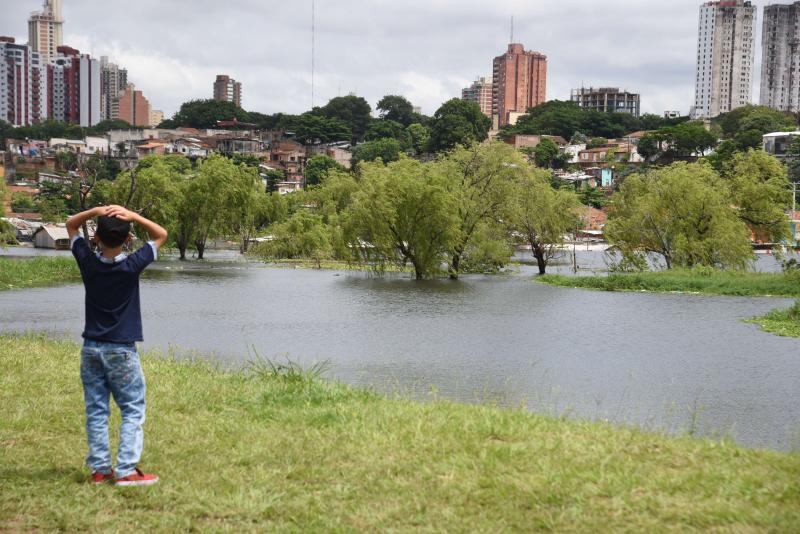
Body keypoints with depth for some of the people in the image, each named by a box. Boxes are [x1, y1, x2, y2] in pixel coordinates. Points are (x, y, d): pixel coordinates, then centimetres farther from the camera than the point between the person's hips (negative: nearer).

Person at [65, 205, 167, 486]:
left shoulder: (88, 262, -6)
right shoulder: (132, 265, -13)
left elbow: (71, 225, 10)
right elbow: (161, 235, 0)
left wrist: (96, 211, -6)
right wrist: (133, 216, -12)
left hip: (91, 348, 4)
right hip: (122, 349, -3)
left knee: (96, 411, 8)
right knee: (133, 410, 2)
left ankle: (100, 469, 9)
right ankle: (126, 470, -4)